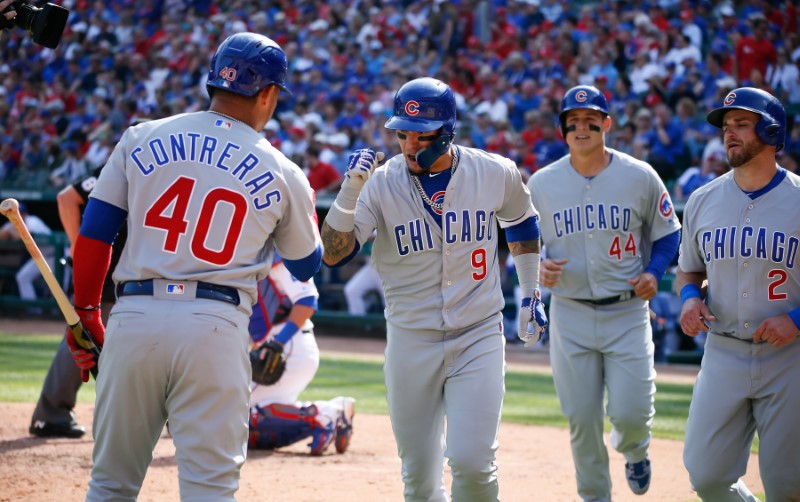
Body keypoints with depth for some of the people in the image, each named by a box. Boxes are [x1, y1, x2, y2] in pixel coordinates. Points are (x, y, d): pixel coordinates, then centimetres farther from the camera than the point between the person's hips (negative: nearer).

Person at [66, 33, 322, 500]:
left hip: (134, 318, 2)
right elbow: (307, 266, 21)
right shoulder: (283, 175, 7)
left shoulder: (141, 140, 10)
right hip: (217, 327, -2)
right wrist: (306, 204, 38)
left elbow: (94, 234, 8)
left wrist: (86, 313, 17)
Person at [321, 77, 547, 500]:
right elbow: (333, 254, -18)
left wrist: (530, 295, 16)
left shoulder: (495, 173, -5)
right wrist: (350, 189, -30)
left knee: (471, 463, -14)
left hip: (479, 337, -1)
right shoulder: (381, 183, -10)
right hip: (410, 341, 1)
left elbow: (521, 223, 16)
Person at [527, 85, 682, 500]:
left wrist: (654, 272, -8)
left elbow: (668, 232, 9)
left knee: (631, 413, -7)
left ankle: (633, 451, 29)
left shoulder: (640, 177, -2)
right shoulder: (542, 183, 1)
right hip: (570, 315, 1)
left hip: (627, 313, -1)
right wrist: (539, 267, -10)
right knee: (582, 420, 2)